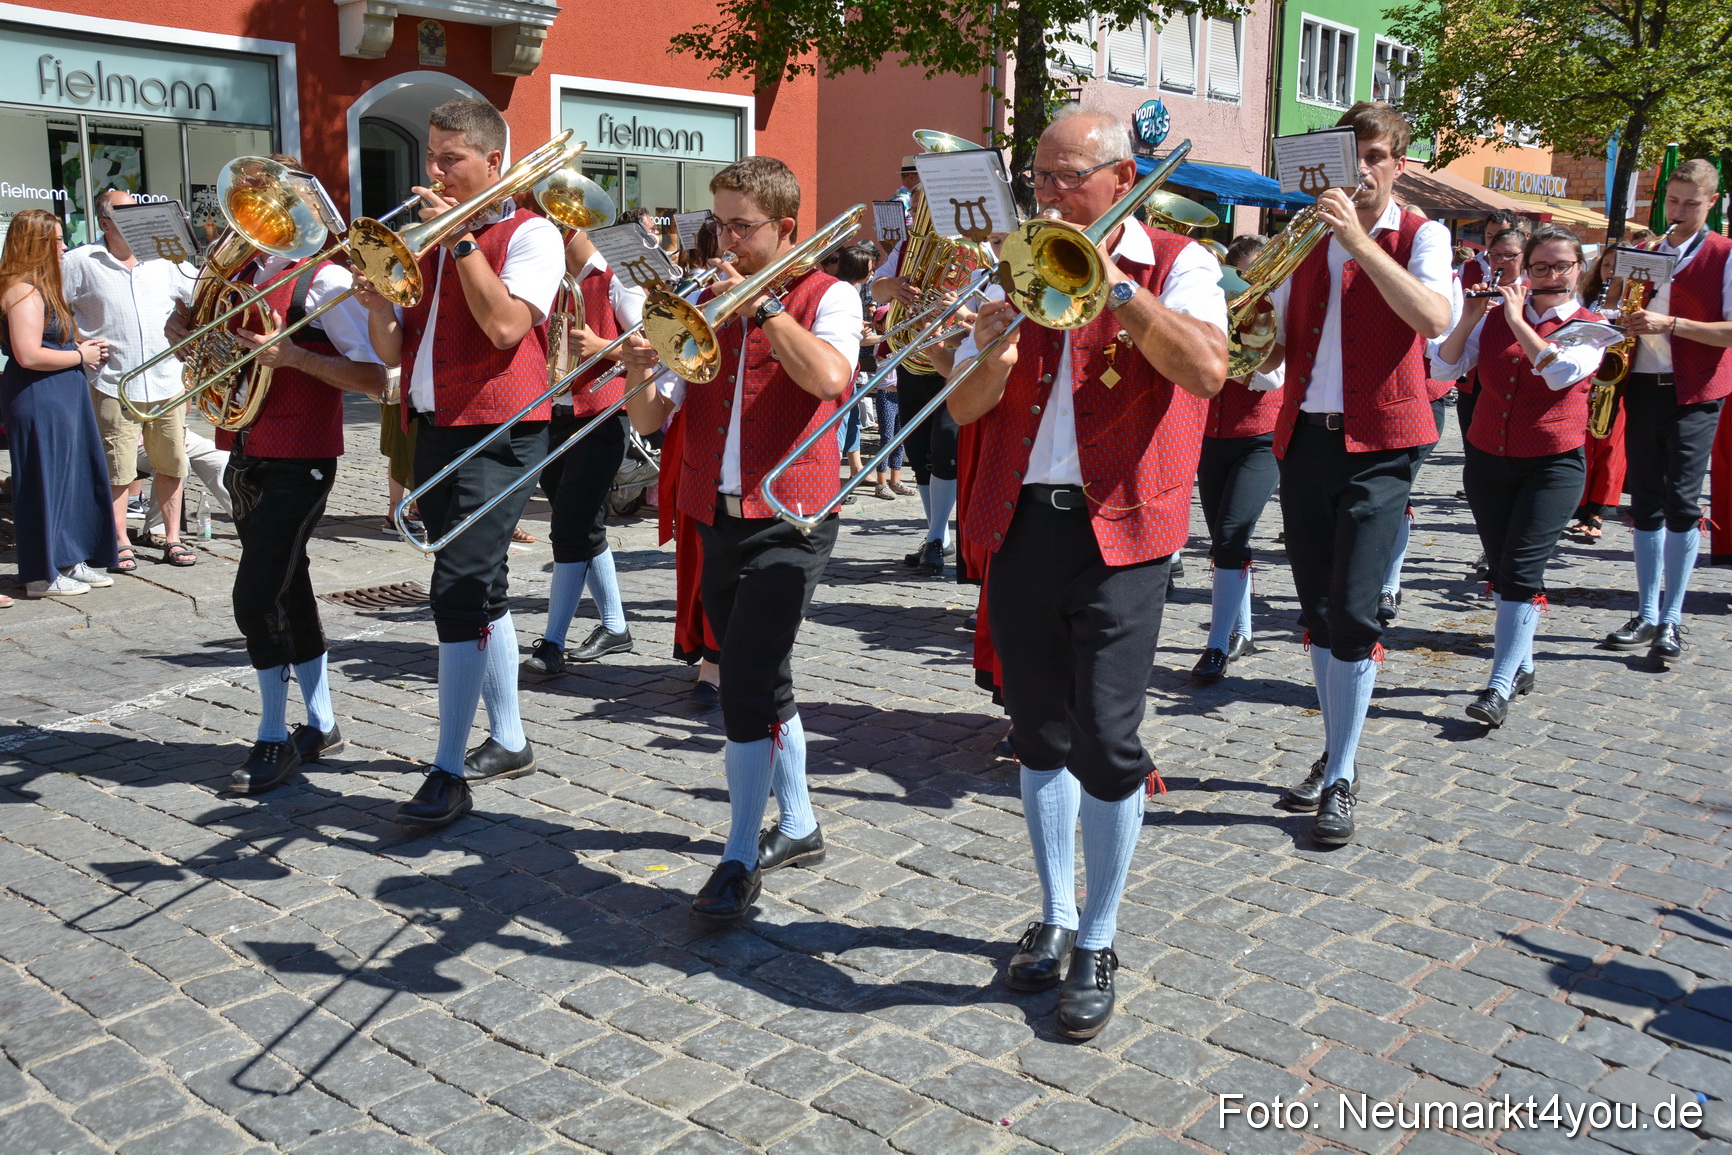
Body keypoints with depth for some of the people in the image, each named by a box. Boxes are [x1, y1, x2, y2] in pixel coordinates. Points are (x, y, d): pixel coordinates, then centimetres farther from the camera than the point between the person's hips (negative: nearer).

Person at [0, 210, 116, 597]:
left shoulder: (43, 287, 16)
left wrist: (82, 346, 11)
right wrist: (80, 355, -13)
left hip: (60, 397, 10)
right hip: (38, 401, -10)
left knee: (74, 476, 14)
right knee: (45, 481, -2)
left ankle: (69, 560, 24)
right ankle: (43, 575, 7)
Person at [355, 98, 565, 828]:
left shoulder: (530, 233, -3)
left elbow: (505, 326, -19)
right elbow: (394, 353, 14)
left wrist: (462, 238, -16)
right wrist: (378, 307, -6)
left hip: (496, 431, -8)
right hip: (435, 429, 8)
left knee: (461, 591, -14)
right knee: (478, 588, 14)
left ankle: (449, 774, -10)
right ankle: (507, 740, 26)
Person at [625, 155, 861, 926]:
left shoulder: (827, 297, -1)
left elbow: (829, 379, -24)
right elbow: (649, 418, 5)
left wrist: (761, 302, -20)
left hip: (789, 520, -6)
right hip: (717, 517, 6)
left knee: (749, 682, -14)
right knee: (759, 682, 15)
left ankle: (740, 858, -2)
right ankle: (797, 827, 32)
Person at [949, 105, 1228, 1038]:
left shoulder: (1174, 263, 2)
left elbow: (1207, 369, -18)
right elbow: (963, 411, 7)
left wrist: (1114, 282, -20)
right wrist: (993, 358, -14)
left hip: (1119, 530, -4)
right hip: (1021, 524, 4)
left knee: (1105, 740, -6)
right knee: (1041, 735, 11)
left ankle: (1097, 944, 10)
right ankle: (1055, 917, 27)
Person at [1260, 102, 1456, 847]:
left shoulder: (1419, 236, 2)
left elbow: (1435, 318, -20)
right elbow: (1274, 345, 14)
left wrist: (1359, 240, -23)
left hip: (1377, 442, -4)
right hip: (1304, 436, 5)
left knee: (1353, 611, -11)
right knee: (1316, 611, 10)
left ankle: (1341, 781, -1)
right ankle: (1334, 754, 25)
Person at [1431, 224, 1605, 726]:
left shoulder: (1590, 327, -1)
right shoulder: (1496, 316, 6)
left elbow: (1562, 372, -21)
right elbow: (1444, 367, -3)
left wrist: (1517, 321, -17)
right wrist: (1468, 319, -16)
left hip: (1553, 465, -3)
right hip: (1487, 459, 4)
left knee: (1522, 570, -12)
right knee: (1502, 569, 10)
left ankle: (1500, 686, -12)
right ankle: (1522, 665, 25)